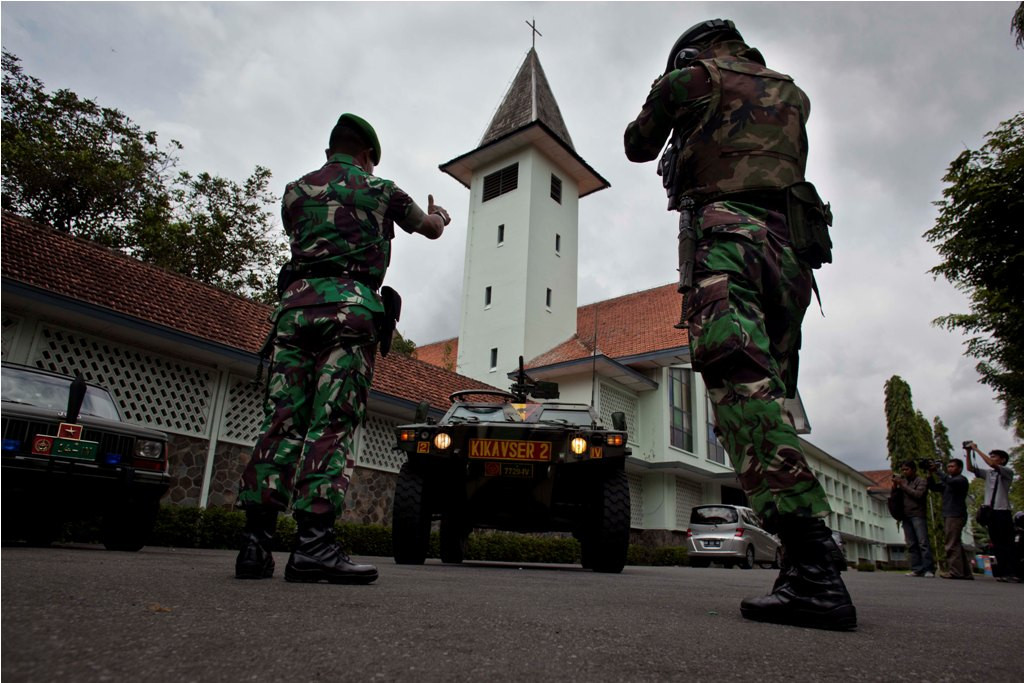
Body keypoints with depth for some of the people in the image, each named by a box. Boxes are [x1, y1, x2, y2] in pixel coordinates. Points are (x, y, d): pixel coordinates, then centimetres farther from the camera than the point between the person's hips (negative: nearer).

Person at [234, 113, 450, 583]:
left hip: (295, 302, 4)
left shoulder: (294, 191, 24)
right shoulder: (379, 190, 17)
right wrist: (438, 213, 57)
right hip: (350, 304, -4)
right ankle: (313, 543, -17)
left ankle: (255, 542, -3)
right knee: (333, 421, -10)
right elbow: (430, 228, 32)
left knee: (282, 420, 1)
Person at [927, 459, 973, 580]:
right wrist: (930, 473, 2)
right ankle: (966, 572, 17)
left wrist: (937, 470, -16)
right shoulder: (946, 481, 22)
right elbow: (933, 487, 13)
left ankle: (955, 571, -12)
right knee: (957, 544, 12)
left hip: (956, 516, -9)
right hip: (948, 516, 9)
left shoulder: (961, 479, -2)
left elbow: (950, 481, -23)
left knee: (952, 545, -11)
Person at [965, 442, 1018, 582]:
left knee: (1007, 543, -6)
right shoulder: (988, 473, 17)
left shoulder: (1008, 472, 0)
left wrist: (977, 449, -14)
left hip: (1003, 511, -5)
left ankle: (1011, 573, -7)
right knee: (996, 544, 5)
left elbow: (991, 464, -16)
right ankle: (1002, 572, 6)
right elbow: (970, 468, 13)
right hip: (989, 511, 6)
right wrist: (968, 452, 4)